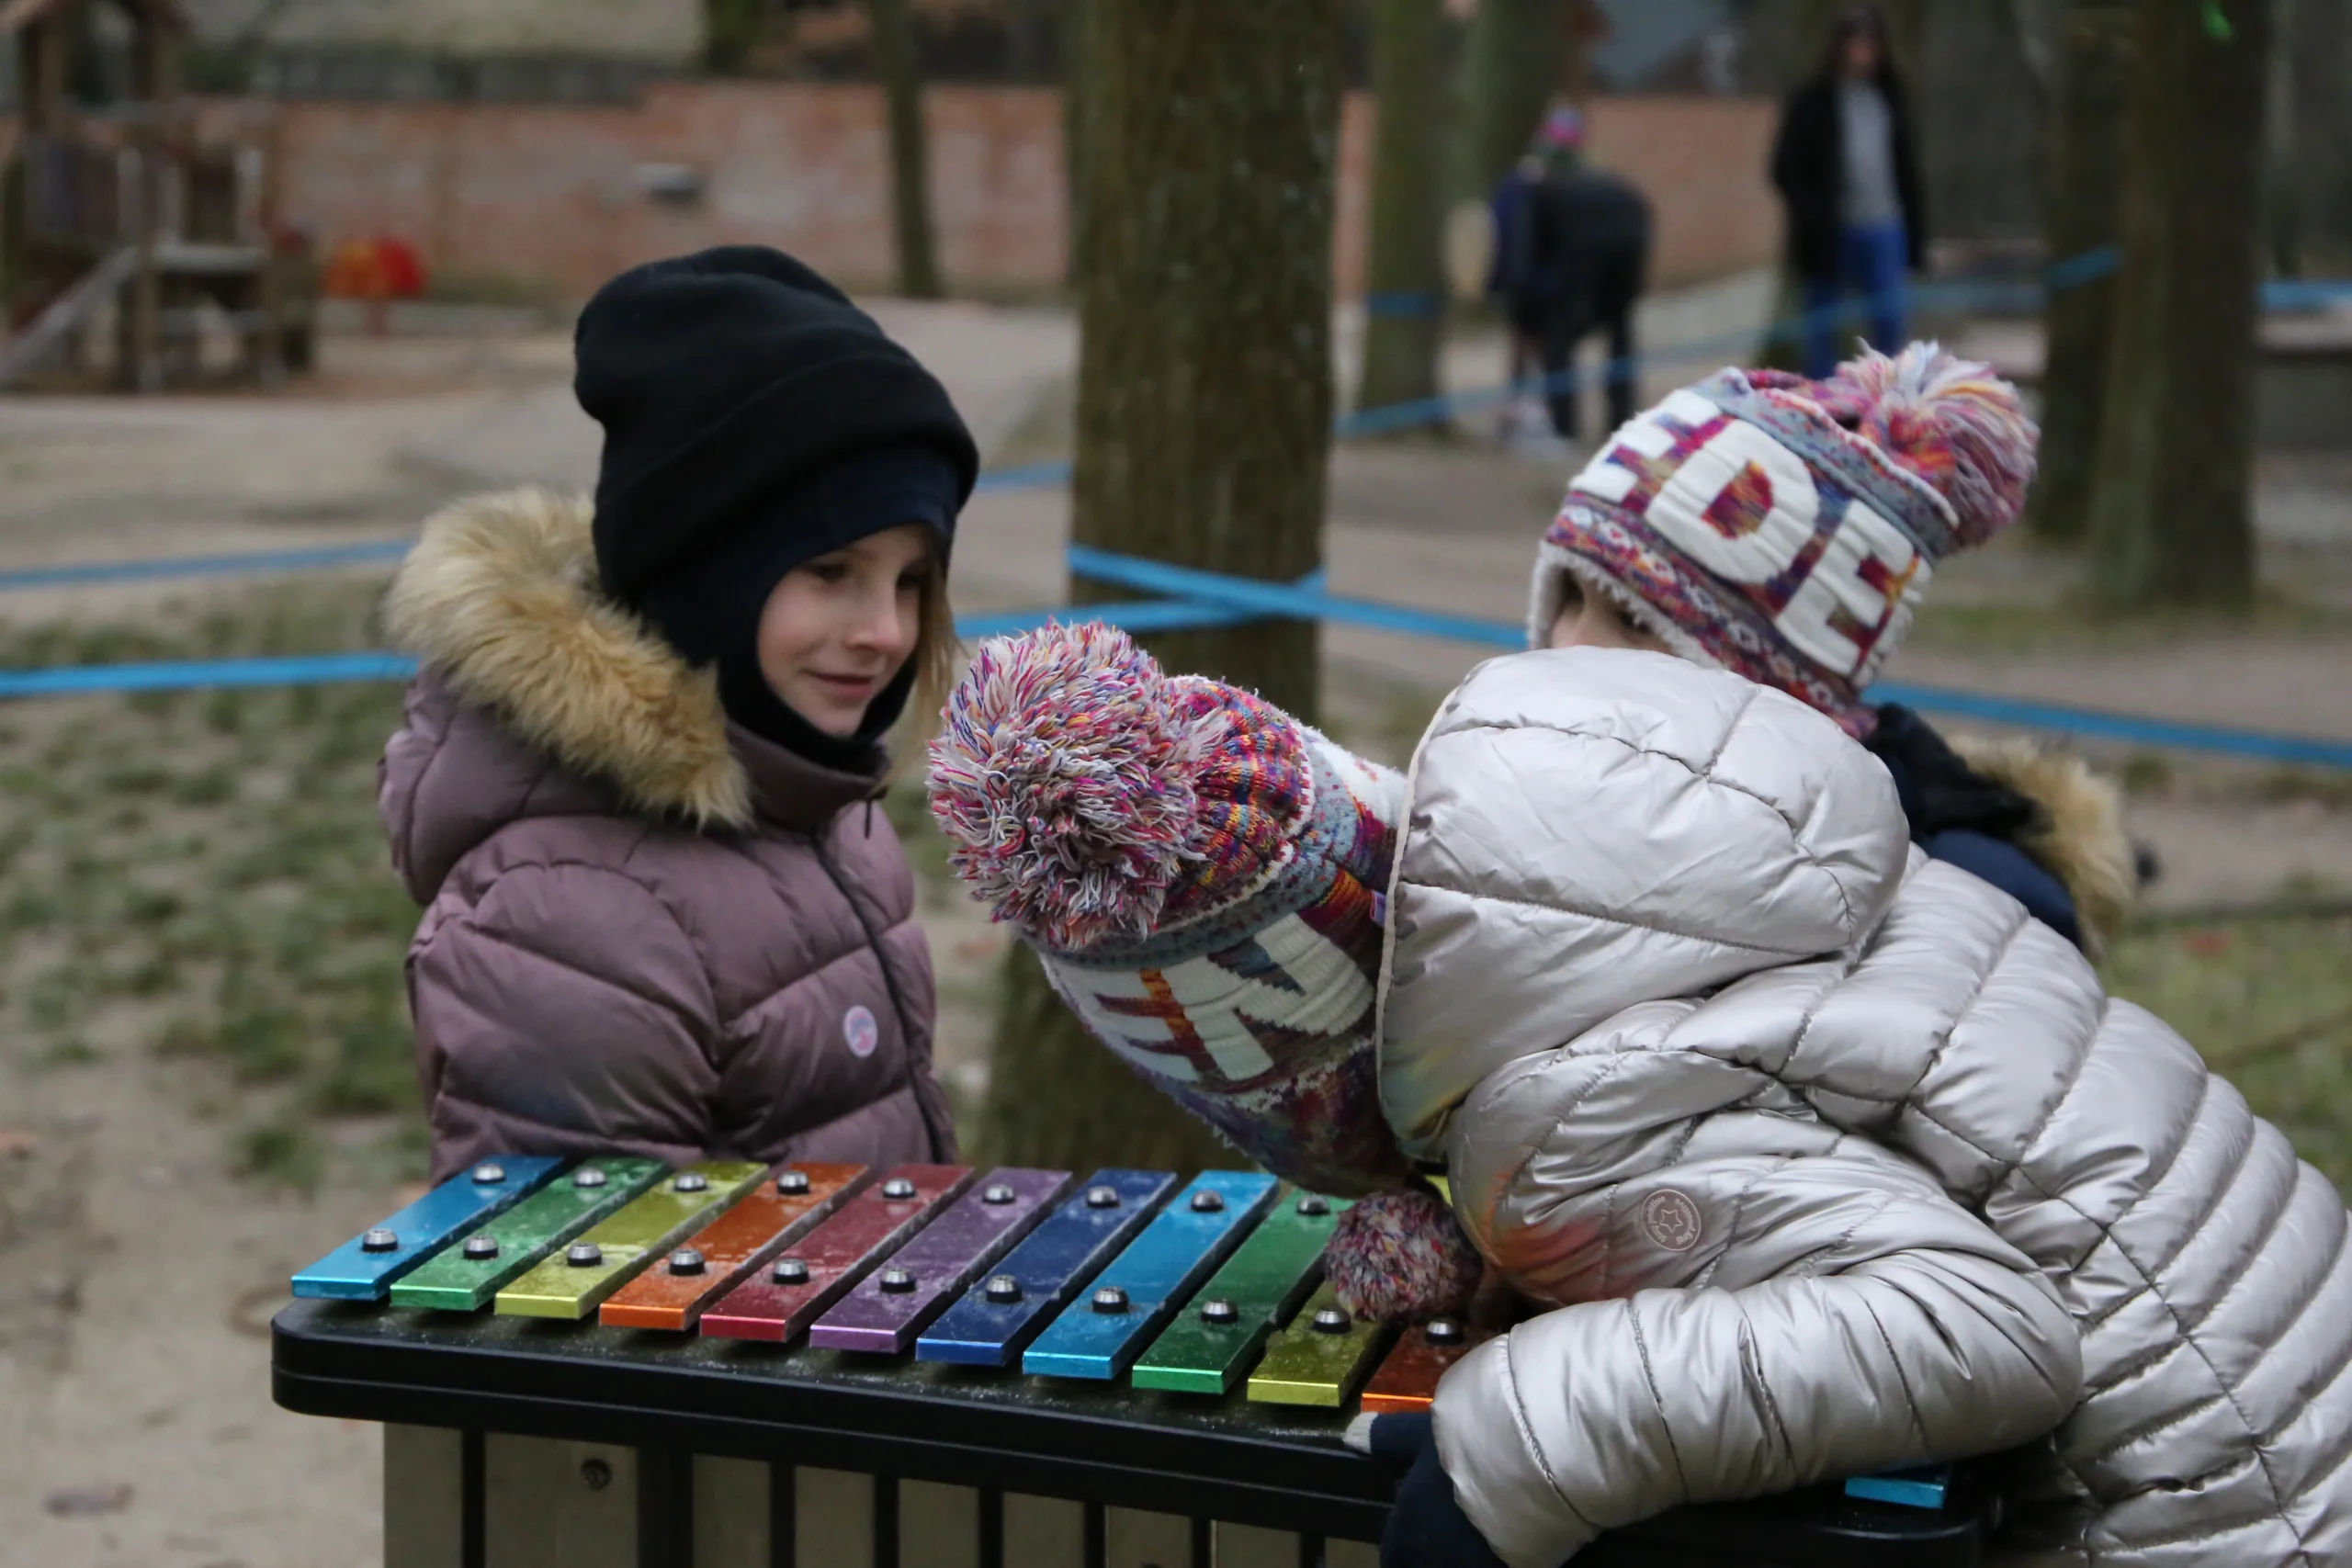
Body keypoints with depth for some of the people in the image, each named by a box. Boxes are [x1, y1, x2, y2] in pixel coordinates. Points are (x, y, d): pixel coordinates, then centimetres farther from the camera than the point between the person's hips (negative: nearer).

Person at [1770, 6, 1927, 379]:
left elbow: (1907, 168, 15)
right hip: (1832, 233, -3)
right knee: (1822, 328, 5)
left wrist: (1915, 231, 9)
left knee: (1889, 320, -4)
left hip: (1884, 227, 3)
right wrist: (1814, 219, -14)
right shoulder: (1810, 103, -1)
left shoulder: (1890, 100, 13)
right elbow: (1786, 169, -3)